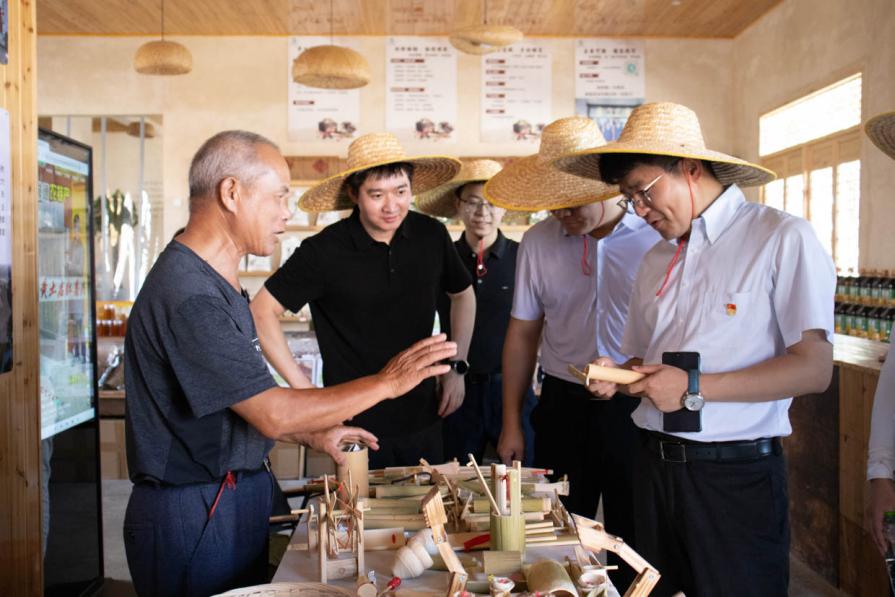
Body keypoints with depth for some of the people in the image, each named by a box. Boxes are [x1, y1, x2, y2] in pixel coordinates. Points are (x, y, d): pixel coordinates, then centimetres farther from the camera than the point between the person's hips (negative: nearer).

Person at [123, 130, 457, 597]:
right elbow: (272, 415, -24)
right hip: (195, 517, -9)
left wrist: (313, 434, 10)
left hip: (234, 498, 10)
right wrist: (386, 382, -18)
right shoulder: (188, 295, -23)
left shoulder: (214, 283, 11)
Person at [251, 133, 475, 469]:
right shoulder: (324, 251, -15)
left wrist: (457, 367, 7)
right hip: (355, 425, -4)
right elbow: (262, 312, -8)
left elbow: (463, 294, 14)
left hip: (423, 420, 4)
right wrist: (303, 389, -11)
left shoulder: (431, 236, -4)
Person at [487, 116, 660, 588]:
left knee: (634, 544, 10)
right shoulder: (537, 241, 1)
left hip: (637, 407, -2)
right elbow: (522, 336, 6)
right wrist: (511, 425, 7)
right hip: (563, 406, 2)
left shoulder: (655, 238, -7)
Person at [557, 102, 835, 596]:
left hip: (737, 475, -5)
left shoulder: (782, 239, -8)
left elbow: (814, 368, -13)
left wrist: (695, 387, -18)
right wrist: (618, 374, -4)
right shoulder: (655, 260, 12)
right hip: (657, 464, 6)